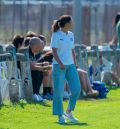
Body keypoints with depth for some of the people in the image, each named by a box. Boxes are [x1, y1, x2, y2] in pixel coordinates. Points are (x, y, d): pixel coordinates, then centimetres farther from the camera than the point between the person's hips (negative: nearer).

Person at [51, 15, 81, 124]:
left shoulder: (71, 35, 13)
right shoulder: (56, 35, -6)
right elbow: (54, 51, -12)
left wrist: (74, 65, 13)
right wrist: (60, 63, -24)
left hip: (70, 65, 6)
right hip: (59, 66, -6)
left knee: (76, 89, -5)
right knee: (59, 91, -3)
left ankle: (68, 112, 12)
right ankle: (60, 116, 6)